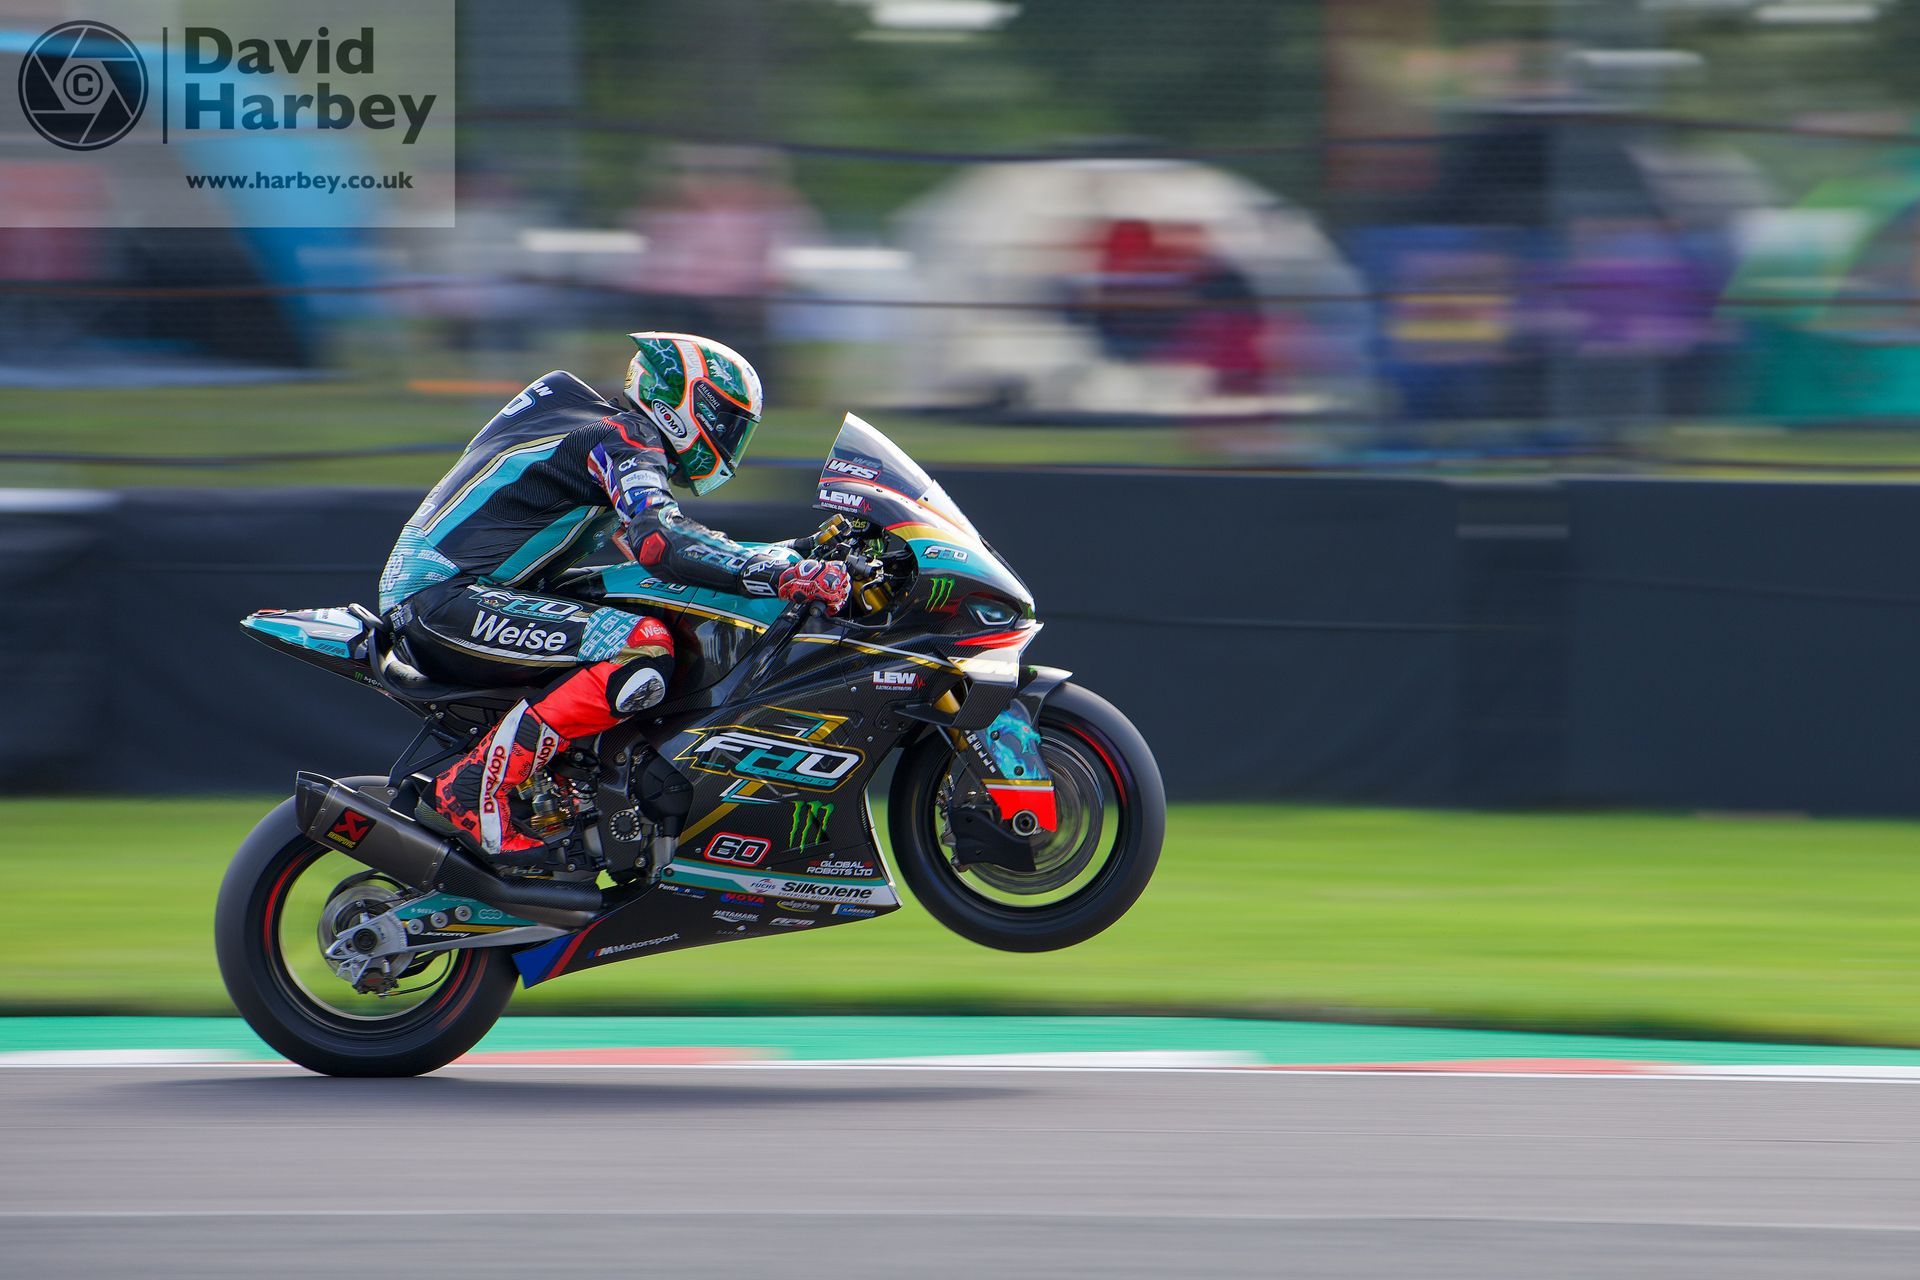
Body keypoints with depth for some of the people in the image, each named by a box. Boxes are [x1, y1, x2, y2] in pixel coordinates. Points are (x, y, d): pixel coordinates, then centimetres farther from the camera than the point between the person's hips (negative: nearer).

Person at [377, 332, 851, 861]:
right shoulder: (622, 440, -9)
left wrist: (793, 553, 23)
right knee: (642, 648, -27)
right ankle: (475, 786, -24)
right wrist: (782, 573, -30)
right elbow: (658, 539, -27)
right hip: (444, 595, -11)